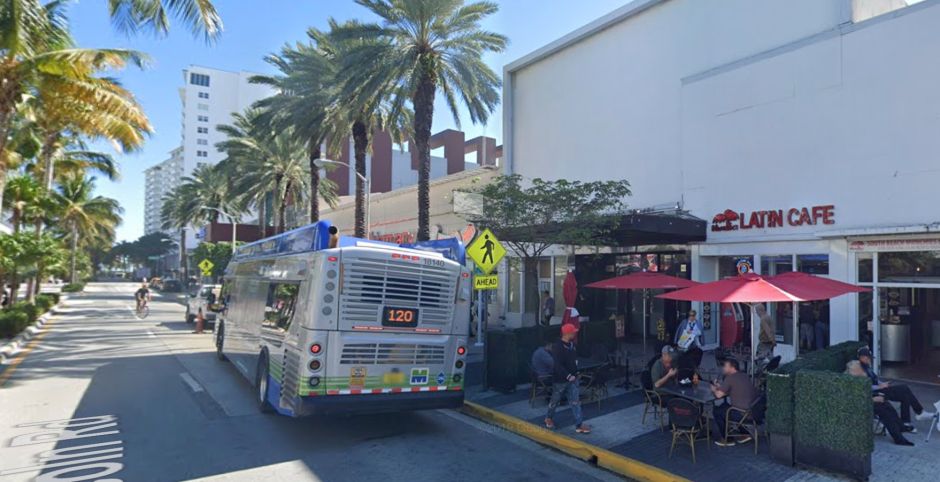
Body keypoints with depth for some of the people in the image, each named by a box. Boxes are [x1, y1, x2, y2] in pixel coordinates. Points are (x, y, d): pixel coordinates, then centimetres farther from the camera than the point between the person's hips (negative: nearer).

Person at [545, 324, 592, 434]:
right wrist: (568, 376, -24)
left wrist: (575, 373, 10)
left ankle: (579, 424, 5)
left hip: (572, 378, 6)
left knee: (575, 401, 3)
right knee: (555, 400, 12)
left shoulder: (572, 344, 3)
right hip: (560, 379, -6)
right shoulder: (557, 346, -21)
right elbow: (558, 365, -25)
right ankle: (549, 418, 35)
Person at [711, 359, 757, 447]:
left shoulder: (730, 378, -14)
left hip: (743, 415, -8)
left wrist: (714, 389, 7)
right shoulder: (744, 376, 11)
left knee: (716, 410, 10)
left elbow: (719, 395, -15)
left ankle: (726, 439, 19)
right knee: (724, 406, 27)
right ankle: (744, 433, 26)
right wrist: (719, 387, 18)